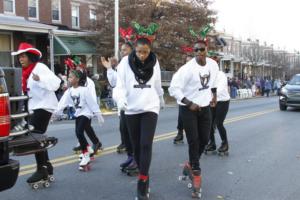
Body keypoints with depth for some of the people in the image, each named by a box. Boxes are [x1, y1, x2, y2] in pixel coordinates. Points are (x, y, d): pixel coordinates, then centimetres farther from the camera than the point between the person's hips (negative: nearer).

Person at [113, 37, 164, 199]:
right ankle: (144, 177, 26)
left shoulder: (154, 63, 3)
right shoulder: (126, 62, -5)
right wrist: (120, 100, -29)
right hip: (132, 109, 0)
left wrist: (161, 101, 30)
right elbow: (120, 84, -9)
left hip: (150, 108, 0)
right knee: (136, 146, 8)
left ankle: (142, 183, -6)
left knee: (146, 144, -13)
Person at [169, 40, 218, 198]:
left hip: (205, 107, 6)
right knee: (193, 141, -6)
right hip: (188, 108, -6)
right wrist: (189, 103, -24)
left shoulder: (213, 64, -2)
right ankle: (196, 174, 9)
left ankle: (190, 165, 32)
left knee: (204, 139, 9)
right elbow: (173, 88, -22)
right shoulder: (187, 68, -21)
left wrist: (214, 94, 18)